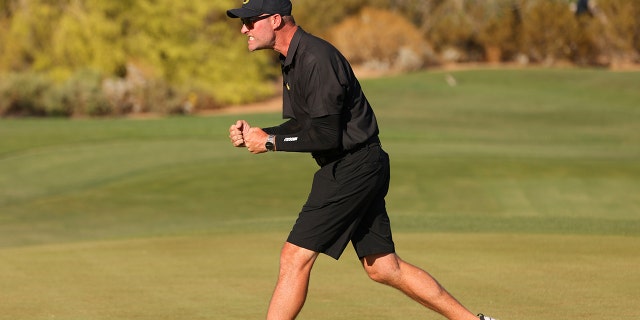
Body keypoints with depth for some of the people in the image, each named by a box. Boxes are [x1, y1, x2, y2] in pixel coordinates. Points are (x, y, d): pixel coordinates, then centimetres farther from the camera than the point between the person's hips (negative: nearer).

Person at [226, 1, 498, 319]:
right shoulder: (292, 59, 11)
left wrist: (270, 142, -15)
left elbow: (326, 135, -22)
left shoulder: (316, 59, -20)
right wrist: (256, 134, 1)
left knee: (295, 257, -10)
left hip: (352, 170, -10)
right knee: (383, 268, 13)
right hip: (357, 169, 10)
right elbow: (302, 125, 16)